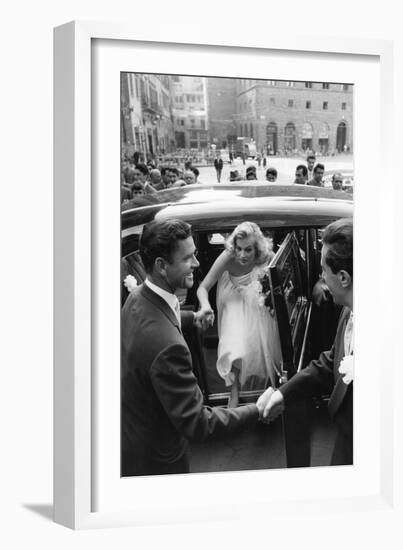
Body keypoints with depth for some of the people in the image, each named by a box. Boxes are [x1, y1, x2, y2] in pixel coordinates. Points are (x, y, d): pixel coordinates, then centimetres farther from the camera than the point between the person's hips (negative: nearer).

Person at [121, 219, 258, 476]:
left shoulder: (137, 298, -9)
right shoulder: (167, 345, -40)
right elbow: (197, 424, -34)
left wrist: (191, 317, 33)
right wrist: (256, 411, -25)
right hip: (155, 459, -8)